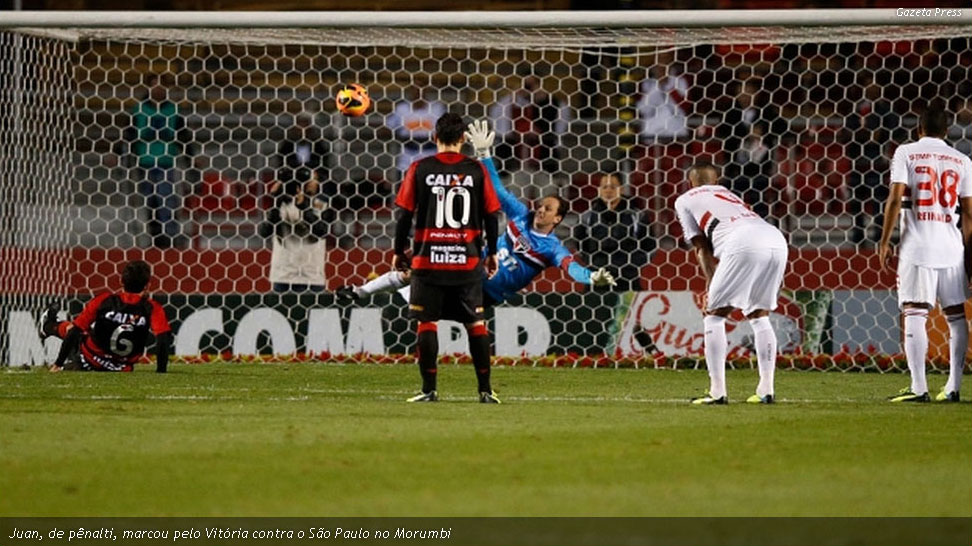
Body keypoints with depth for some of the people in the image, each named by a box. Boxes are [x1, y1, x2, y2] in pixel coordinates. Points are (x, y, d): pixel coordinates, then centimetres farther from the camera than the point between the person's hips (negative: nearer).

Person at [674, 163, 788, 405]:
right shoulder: (730, 195, 40)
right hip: (776, 240, 6)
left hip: (743, 244, -6)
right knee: (759, 314, 20)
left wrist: (711, 284, 14)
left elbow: (702, 248, 17)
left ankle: (717, 391, 1)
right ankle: (766, 390, 15)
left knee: (714, 314, 7)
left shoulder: (685, 200, 25)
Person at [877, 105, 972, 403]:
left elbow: (895, 199, -7)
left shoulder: (906, 153, 2)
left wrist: (884, 242, -2)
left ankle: (918, 387, -13)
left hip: (917, 245, -3)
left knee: (914, 314, -6)